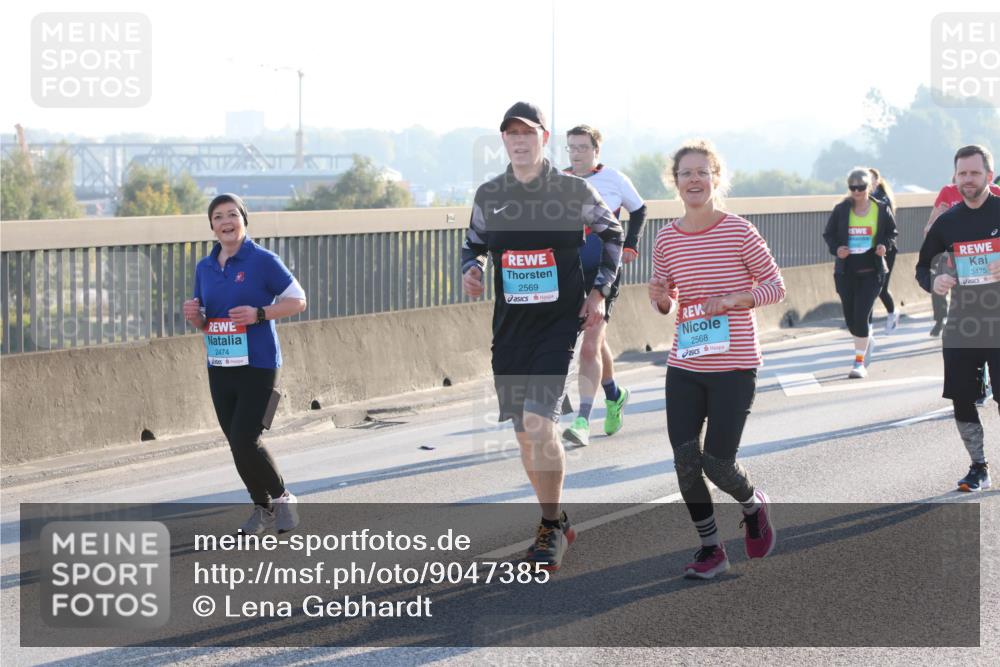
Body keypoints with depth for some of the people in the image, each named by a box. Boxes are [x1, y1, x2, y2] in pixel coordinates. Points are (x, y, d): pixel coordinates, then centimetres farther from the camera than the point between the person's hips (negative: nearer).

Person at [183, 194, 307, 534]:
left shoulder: (263, 260, -7)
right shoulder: (204, 267, 9)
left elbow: (297, 300, -3)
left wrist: (259, 314, -17)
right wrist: (193, 315, -6)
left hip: (258, 366, -6)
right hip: (220, 368, 6)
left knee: (245, 442, -12)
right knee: (237, 443, 9)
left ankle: (281, 497, 10)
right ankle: (262, 507, 26)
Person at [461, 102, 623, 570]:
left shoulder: (573, 190, -4)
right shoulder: (489, 196, 5)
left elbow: (611, 232, 10)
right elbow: (474, 244, 19)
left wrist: (599, 291, 2)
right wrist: (470, 270, -3)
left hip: (560, 321, -4)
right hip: (510, 325, 5)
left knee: (539, 421, -18)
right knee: (524, 433, 8)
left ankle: (551, 529, -4)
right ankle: (554, 522, 25)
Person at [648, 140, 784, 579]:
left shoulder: (739, 231, -8)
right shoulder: (666, 239, 3)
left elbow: (775, 286, -3)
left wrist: (731, 300, -18)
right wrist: (661, 297, -9)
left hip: (734, 367, -4)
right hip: (685, 367, 4)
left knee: (717, 463, -7)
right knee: (685, 463, -1)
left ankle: (754, 505, 28)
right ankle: (711, 550, 17)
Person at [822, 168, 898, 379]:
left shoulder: (881, 210, 0)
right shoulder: (841, 210, 1)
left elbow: (892, 232, 13)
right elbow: (828, 234, 9)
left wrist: (885, 245, -8)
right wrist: (836, 249, -11)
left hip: (871, 271, -2)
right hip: (846, 272, 2)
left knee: (861, 316, -12)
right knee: (851, 318, 7)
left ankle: (859, 363, -2)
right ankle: (867, 340, 40)